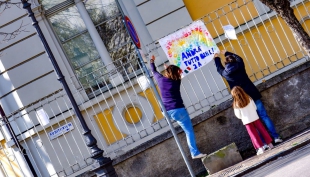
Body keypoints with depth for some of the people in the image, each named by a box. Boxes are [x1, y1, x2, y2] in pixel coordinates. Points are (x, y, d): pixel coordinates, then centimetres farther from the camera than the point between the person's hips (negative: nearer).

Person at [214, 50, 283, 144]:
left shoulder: (225, 73, 3)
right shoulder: (239, 66, 4)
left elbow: (219, 68, 26)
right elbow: (238, 57, 28)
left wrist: (217, 58, 44)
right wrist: (227, 53, 42)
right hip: (253, 96, 1)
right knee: (264, 116, 4)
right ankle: (276, 137, 1)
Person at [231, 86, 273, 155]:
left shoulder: (236, 104, -15)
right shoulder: (249, 98, -6)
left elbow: (238, 115, -7)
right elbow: (255, 107, 4)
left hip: (247, 121, -3)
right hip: (255, 117, 3)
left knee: (253, 135, 5)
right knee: (262, 130, 12)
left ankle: (260, 147, 0)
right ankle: (270, 144, 16)